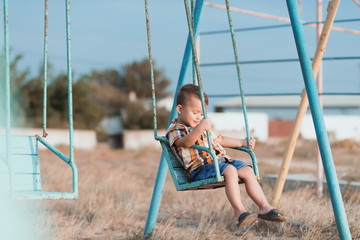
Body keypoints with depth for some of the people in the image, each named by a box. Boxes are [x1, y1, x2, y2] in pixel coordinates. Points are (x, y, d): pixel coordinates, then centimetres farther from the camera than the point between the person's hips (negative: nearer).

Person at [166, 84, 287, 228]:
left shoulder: (205, 129, 29)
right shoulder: (175, 130, -1)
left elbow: (219, 140, 39)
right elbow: (185, 142, -23)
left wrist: (242, 142, 32)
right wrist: (199, 128, -38)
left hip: (221, 161, 9)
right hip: (200, 168, -9)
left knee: (247, 170, -9)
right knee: (230, 170, -33)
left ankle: (264, 207, -10)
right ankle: (239, 211, -42)